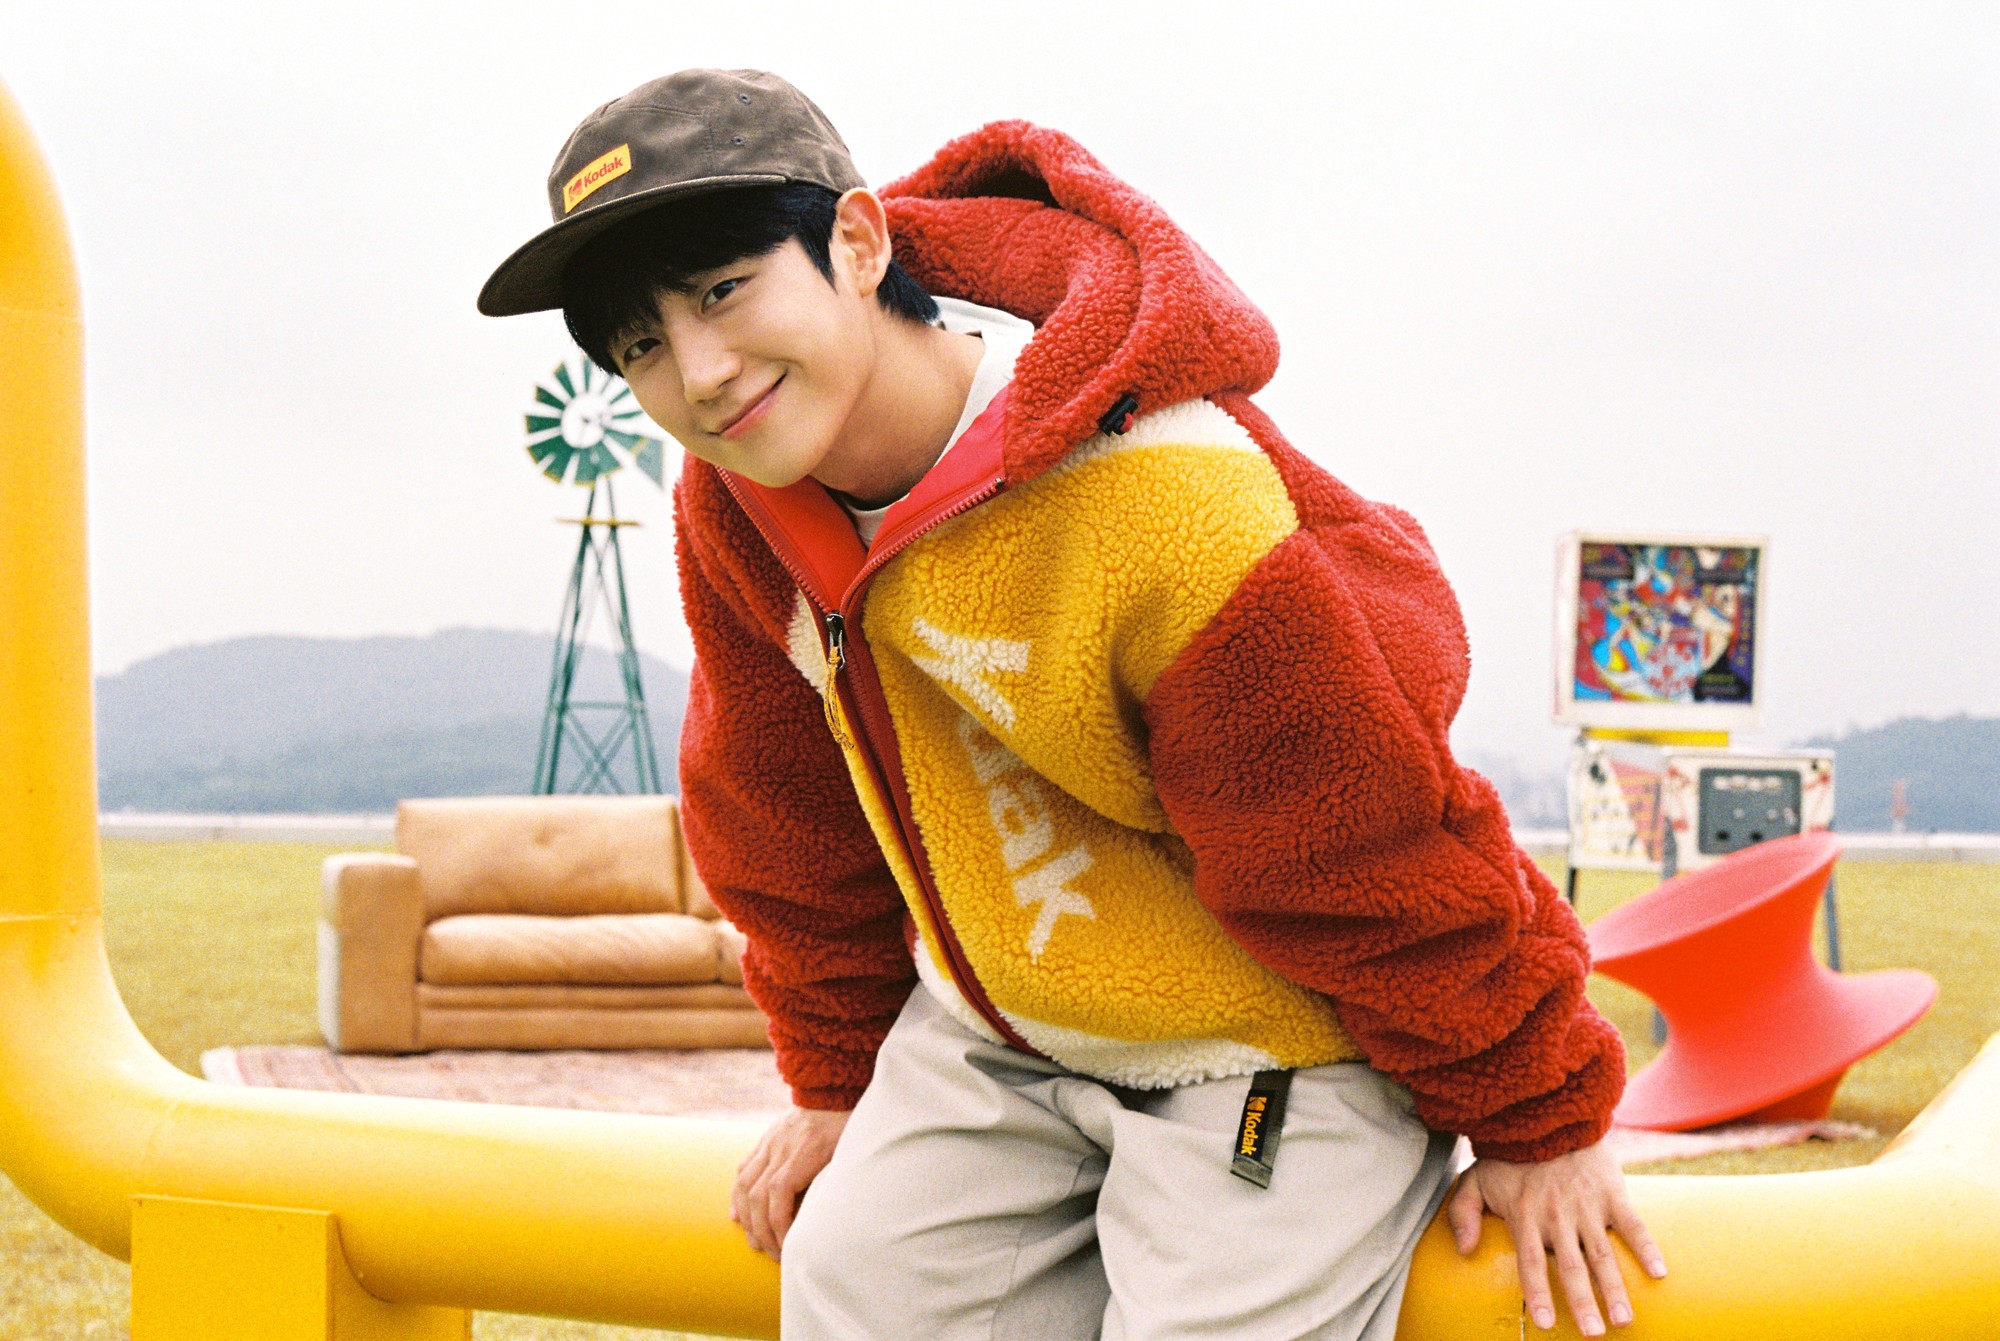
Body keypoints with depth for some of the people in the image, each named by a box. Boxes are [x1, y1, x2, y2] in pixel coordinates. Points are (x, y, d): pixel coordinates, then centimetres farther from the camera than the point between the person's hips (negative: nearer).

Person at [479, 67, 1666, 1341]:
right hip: (991, 1033, 7)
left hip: (1274, 1053, -6)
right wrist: (838, 1075, 20)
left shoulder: (1167, 505, -32)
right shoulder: (734, 509, -9)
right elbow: (788, 808, 11)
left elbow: (1374, 854, -21)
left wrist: (1536, 1118, -9)